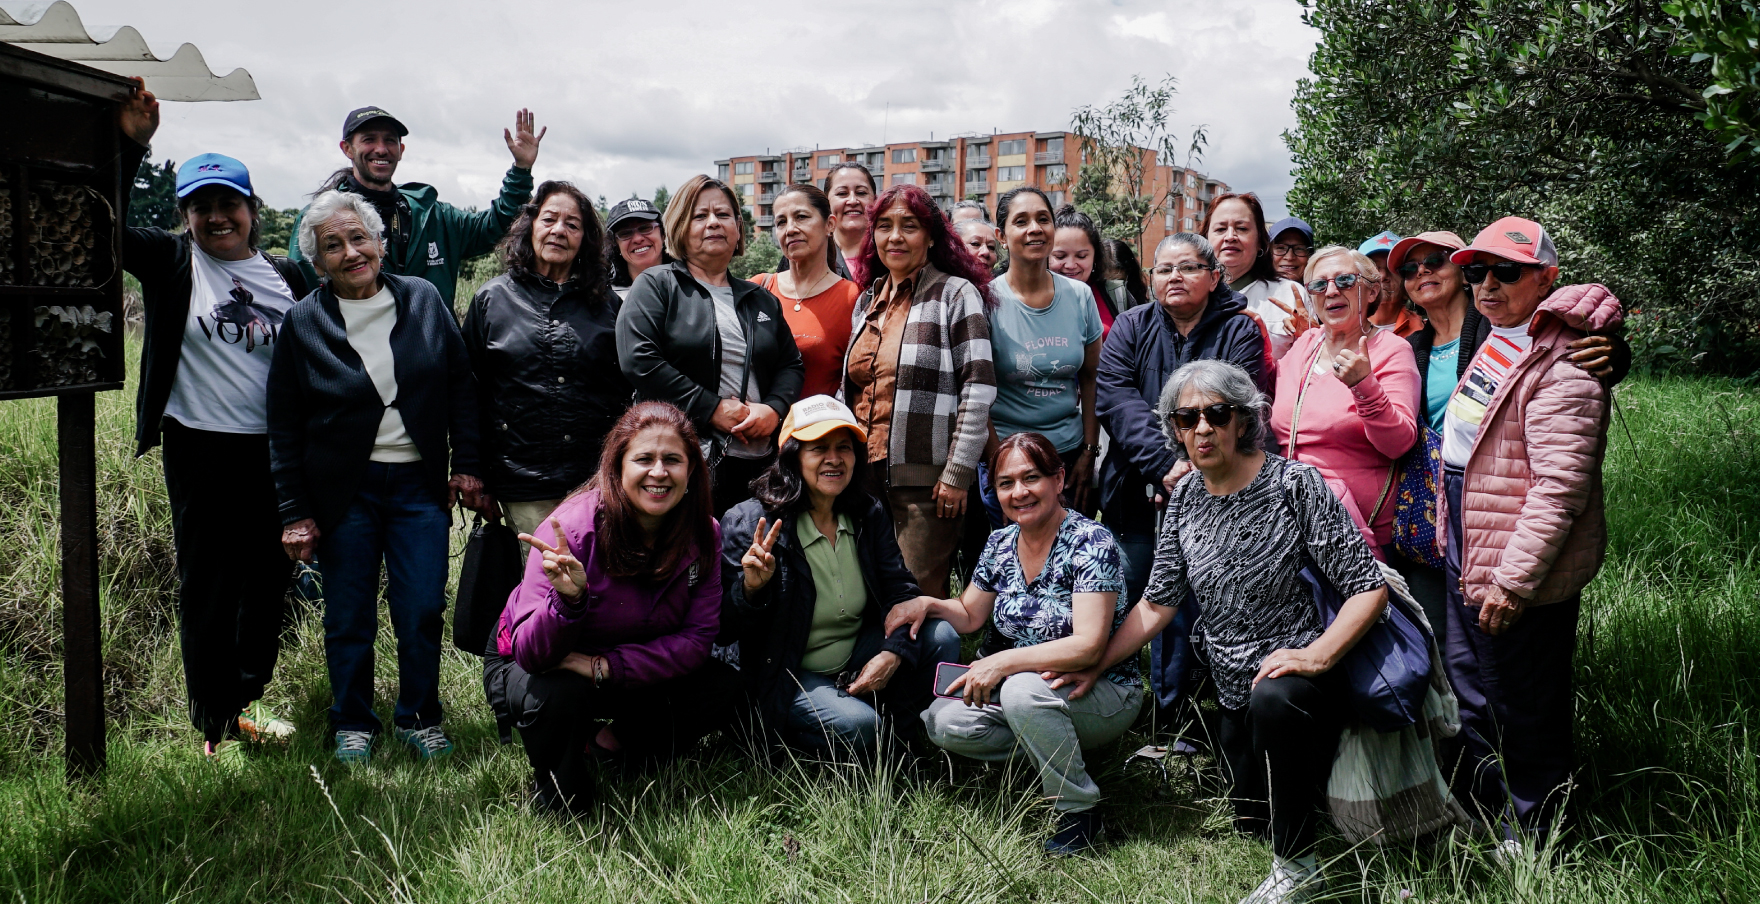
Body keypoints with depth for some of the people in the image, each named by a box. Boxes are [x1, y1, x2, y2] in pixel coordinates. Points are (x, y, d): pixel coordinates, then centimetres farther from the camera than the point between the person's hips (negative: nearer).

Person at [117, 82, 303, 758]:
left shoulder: (285, 277, 8)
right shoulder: (170, 263, 0)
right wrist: (130, 143, -20)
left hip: (275, 452, 3)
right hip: (200, 449, -3)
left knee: (269, 582, 12)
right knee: (206, 588, 6)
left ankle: (244, 705, 31)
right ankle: (214, 728, 20)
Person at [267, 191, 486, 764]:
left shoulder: (423, 301, 2)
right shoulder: (303, 323, -2)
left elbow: (462, 386, 7)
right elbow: (284, 428, 1)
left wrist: (466, 464, 0)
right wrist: (295, 513, -2)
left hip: (420, 485, 1)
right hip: (343, 491, -1)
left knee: (423, 611, 2)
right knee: (349, 617, 8)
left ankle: (419, 718, 22)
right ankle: (353, 724, 26)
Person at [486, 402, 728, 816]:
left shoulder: (703, 534, -17)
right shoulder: (572, 529, -30)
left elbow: (697, 638, -17)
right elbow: (531, 654, -32)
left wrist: (605, 666, -30)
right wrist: (569, 600, -54)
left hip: (634, 669, 4)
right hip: (538, 665, -4)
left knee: (720, 691, -18)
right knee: (558, 695, -37)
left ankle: (610, 744, 9)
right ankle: (558, 792, -4)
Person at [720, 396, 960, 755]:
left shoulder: (869, 515, 0)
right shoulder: (749, 523, -16)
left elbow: (901, 591, -1)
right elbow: (729, 625, -14)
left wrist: (893, 653, -18)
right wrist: (751, 587, -36)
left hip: (859, 659, 6)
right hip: (787, 676, -5)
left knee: (942, 636, -14)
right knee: (856, 725, -31)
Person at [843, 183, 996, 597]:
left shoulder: (957, 295, -3)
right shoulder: (867, 301, 16)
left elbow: (979, 388, -10)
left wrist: (958, 473, -14)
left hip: (926, 479, -6)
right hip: (864, 473, 6)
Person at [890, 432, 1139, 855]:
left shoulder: (1091, 544, -17)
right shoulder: (1000, 544, 3)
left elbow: (1087, 646, -25)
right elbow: (969, 615, 16)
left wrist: (1004, 662, -31)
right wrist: (928, 604, -5)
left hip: (1103, 695, -6)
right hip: (1020, 689, 7)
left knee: (1023, 691, -36)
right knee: (945, 722, -15)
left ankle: (1081, 811, -16)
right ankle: (1055, 754, 4)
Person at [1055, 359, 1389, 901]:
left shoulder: (1294, 484, -15)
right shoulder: (1185, 498, 1)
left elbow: (1369, 588, -17)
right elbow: (1158, 604, 7)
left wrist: (1317, 655, -30)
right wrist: (1093, 667, 3)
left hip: (1300, 678, -6)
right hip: (1235, 697, 6)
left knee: (1274, 701, -39)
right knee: (1249, 826, 15)